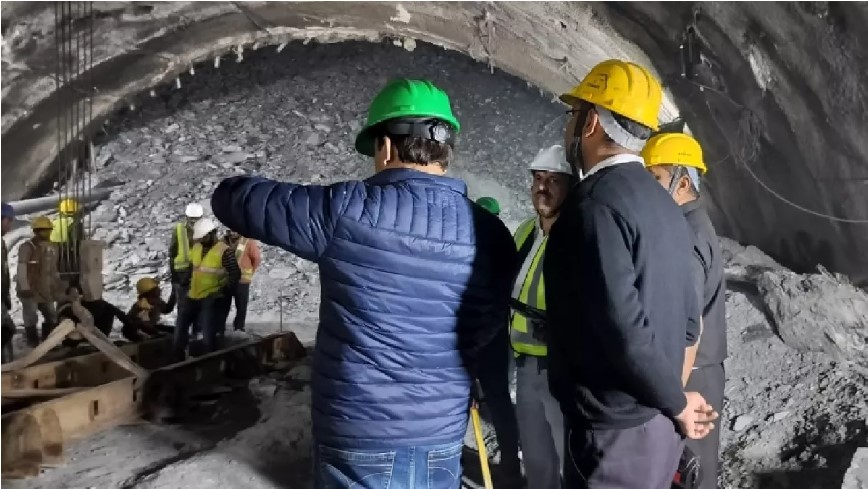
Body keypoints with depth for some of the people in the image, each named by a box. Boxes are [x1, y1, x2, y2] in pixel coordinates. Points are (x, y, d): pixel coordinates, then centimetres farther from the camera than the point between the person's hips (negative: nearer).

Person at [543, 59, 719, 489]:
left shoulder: (598, 202, -19)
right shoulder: (661, 204, 9)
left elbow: (622, 325, -25)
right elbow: (687, 317, 12)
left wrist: (677, 404, -12)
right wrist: (673, 404, 13)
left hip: (614, 429, -9)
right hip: (656, 423, 9)